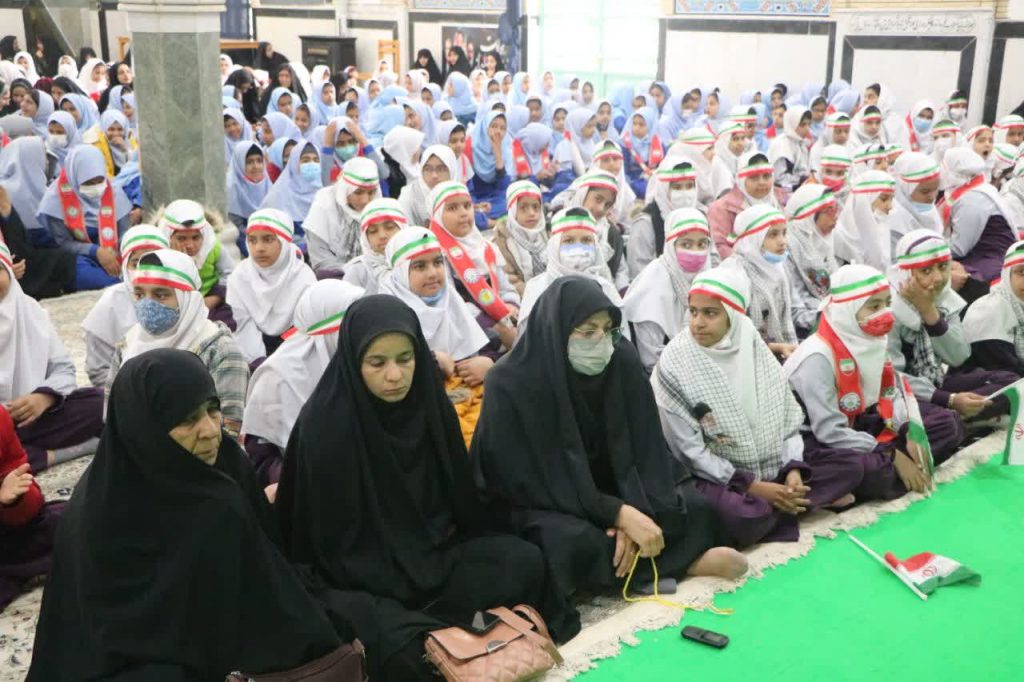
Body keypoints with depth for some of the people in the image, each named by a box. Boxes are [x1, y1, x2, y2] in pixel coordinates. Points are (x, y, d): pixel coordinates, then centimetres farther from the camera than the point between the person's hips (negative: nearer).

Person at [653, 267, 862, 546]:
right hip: (714, 478, -5)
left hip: (772, 468, 6)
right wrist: (752, 486, -19)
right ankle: (808, 500, -8)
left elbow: (788, 417, 6)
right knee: (743, 516, -36)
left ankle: (776, 504, -11)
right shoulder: (674, 364, -15)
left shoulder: (754, 348, -1)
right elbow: (687, 450, -16)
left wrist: (793, 469, -11)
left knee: (850, 467, 1)